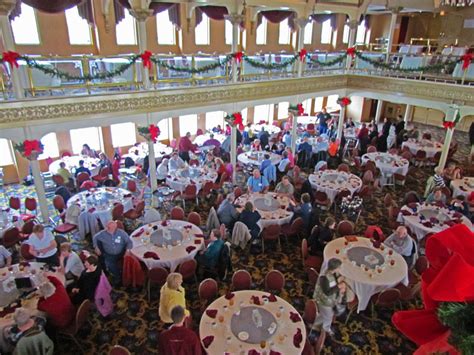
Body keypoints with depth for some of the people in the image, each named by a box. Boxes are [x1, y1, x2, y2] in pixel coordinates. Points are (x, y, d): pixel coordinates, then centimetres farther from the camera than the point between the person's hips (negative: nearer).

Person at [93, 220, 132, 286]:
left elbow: (129, 242, -7)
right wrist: (96, 247, 2)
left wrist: (128, 250, -22)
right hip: (109, 255, 1)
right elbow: (95, 238, 10)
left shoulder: (121, 233, -11)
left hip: (120, 255, -1)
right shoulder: (103, 233, -7)